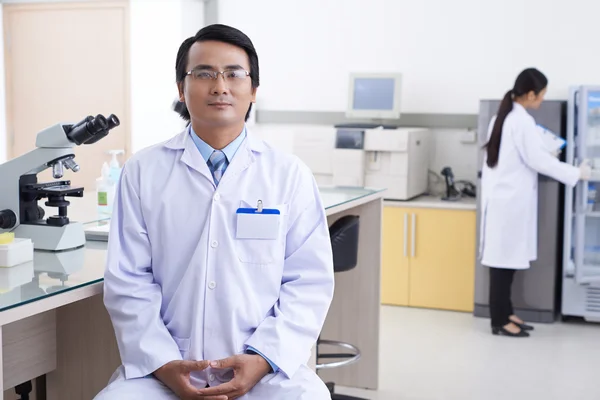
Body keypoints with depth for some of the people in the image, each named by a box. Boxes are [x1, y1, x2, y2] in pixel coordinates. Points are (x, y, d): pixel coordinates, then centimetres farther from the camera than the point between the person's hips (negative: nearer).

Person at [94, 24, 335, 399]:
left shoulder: (291, 175, 4)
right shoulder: (143, 172, 4)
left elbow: (309, 282, 2)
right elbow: (129, 282, 1)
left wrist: (263, 359, -10)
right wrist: (162, 363, -10)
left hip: (265, 367, 0)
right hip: (166, 367, 0)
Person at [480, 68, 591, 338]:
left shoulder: (502, 117, 13)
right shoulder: (522, 121, -15)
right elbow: (537, 160, -16)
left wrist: (546, 154, 21)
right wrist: (577, 173, -8)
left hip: (501, 196, 9)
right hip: (512, 199, -9)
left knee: (504, 259, 11)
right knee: (505, 260, -5)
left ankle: (504, 314, 17)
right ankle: (499, 321, 0)